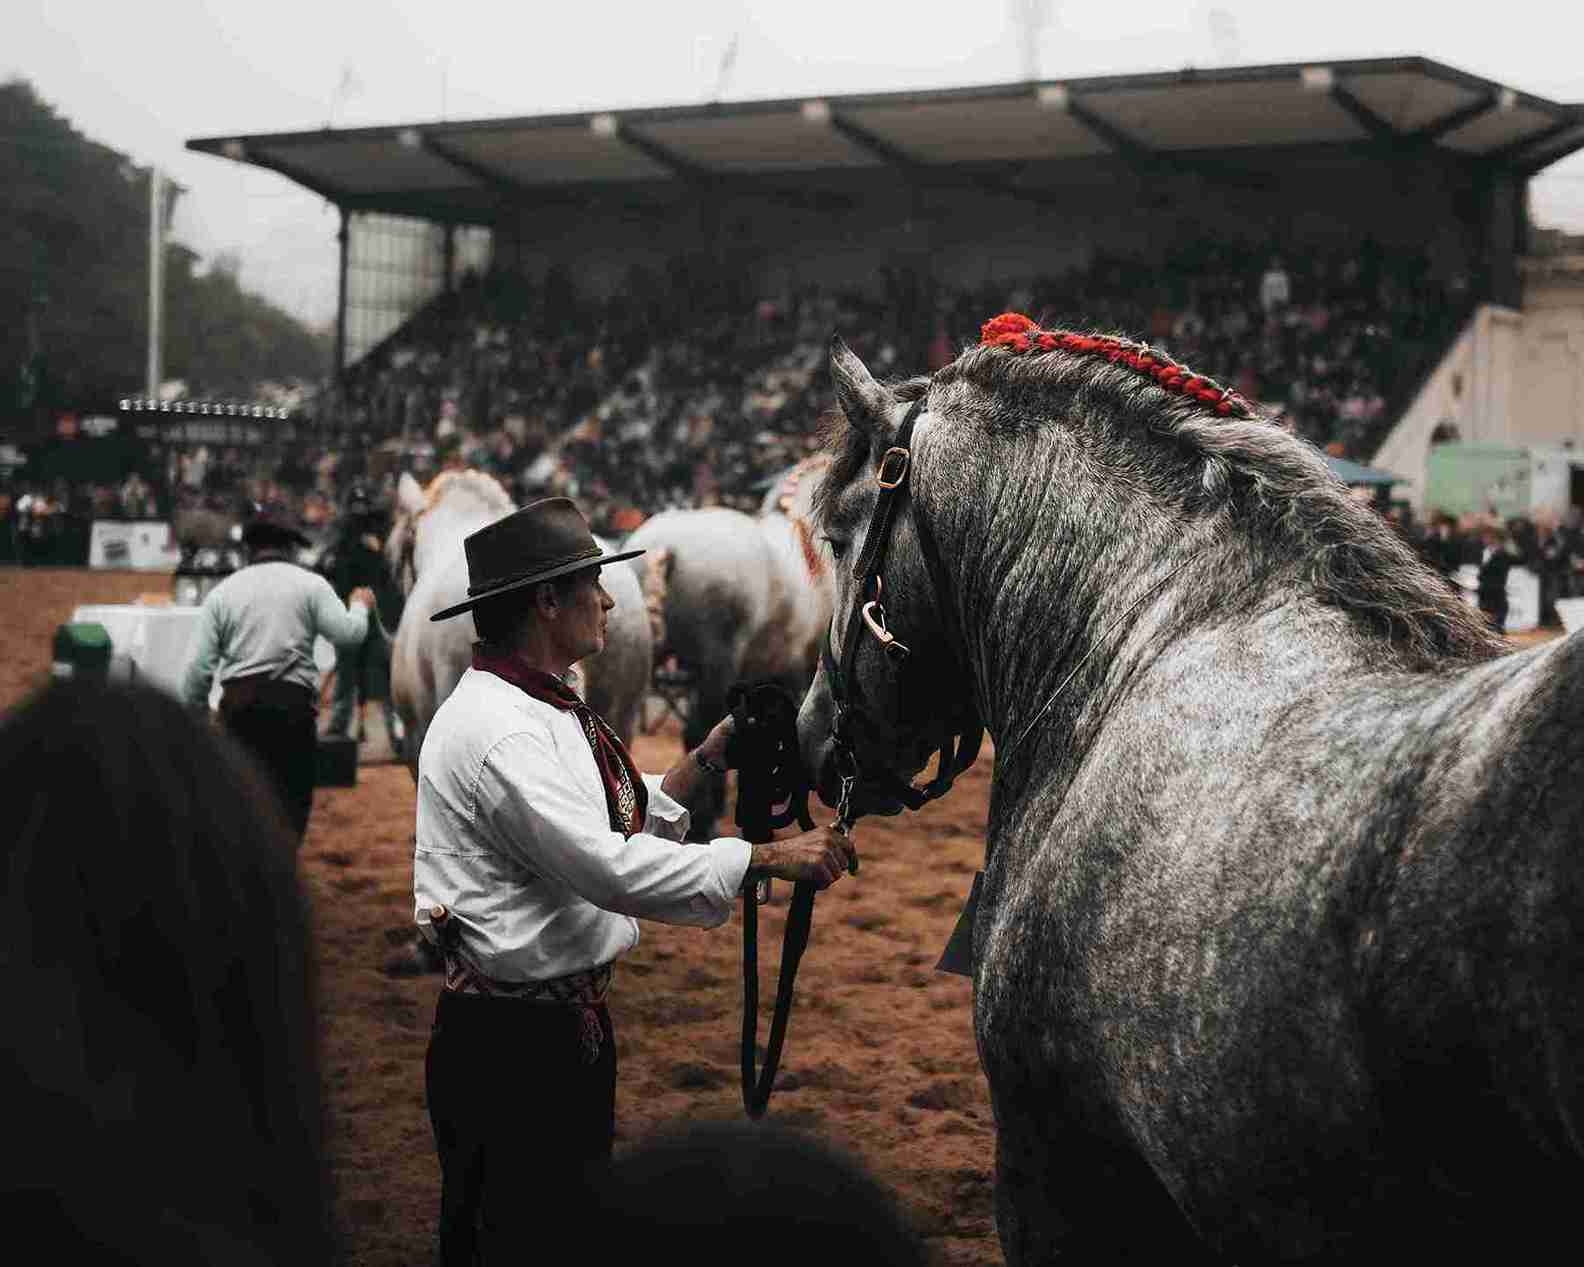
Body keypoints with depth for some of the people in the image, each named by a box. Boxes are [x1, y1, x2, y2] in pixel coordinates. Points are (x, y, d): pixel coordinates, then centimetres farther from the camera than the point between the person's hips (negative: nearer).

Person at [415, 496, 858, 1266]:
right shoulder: (495, 731, -22)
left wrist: (709, 759, 6)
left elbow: (619, 825, 15)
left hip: (571, 1021, 11)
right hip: (510, 1042, -11)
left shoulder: (543, 711, 12)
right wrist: (769, 859, -25)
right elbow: (611, 868, -28)